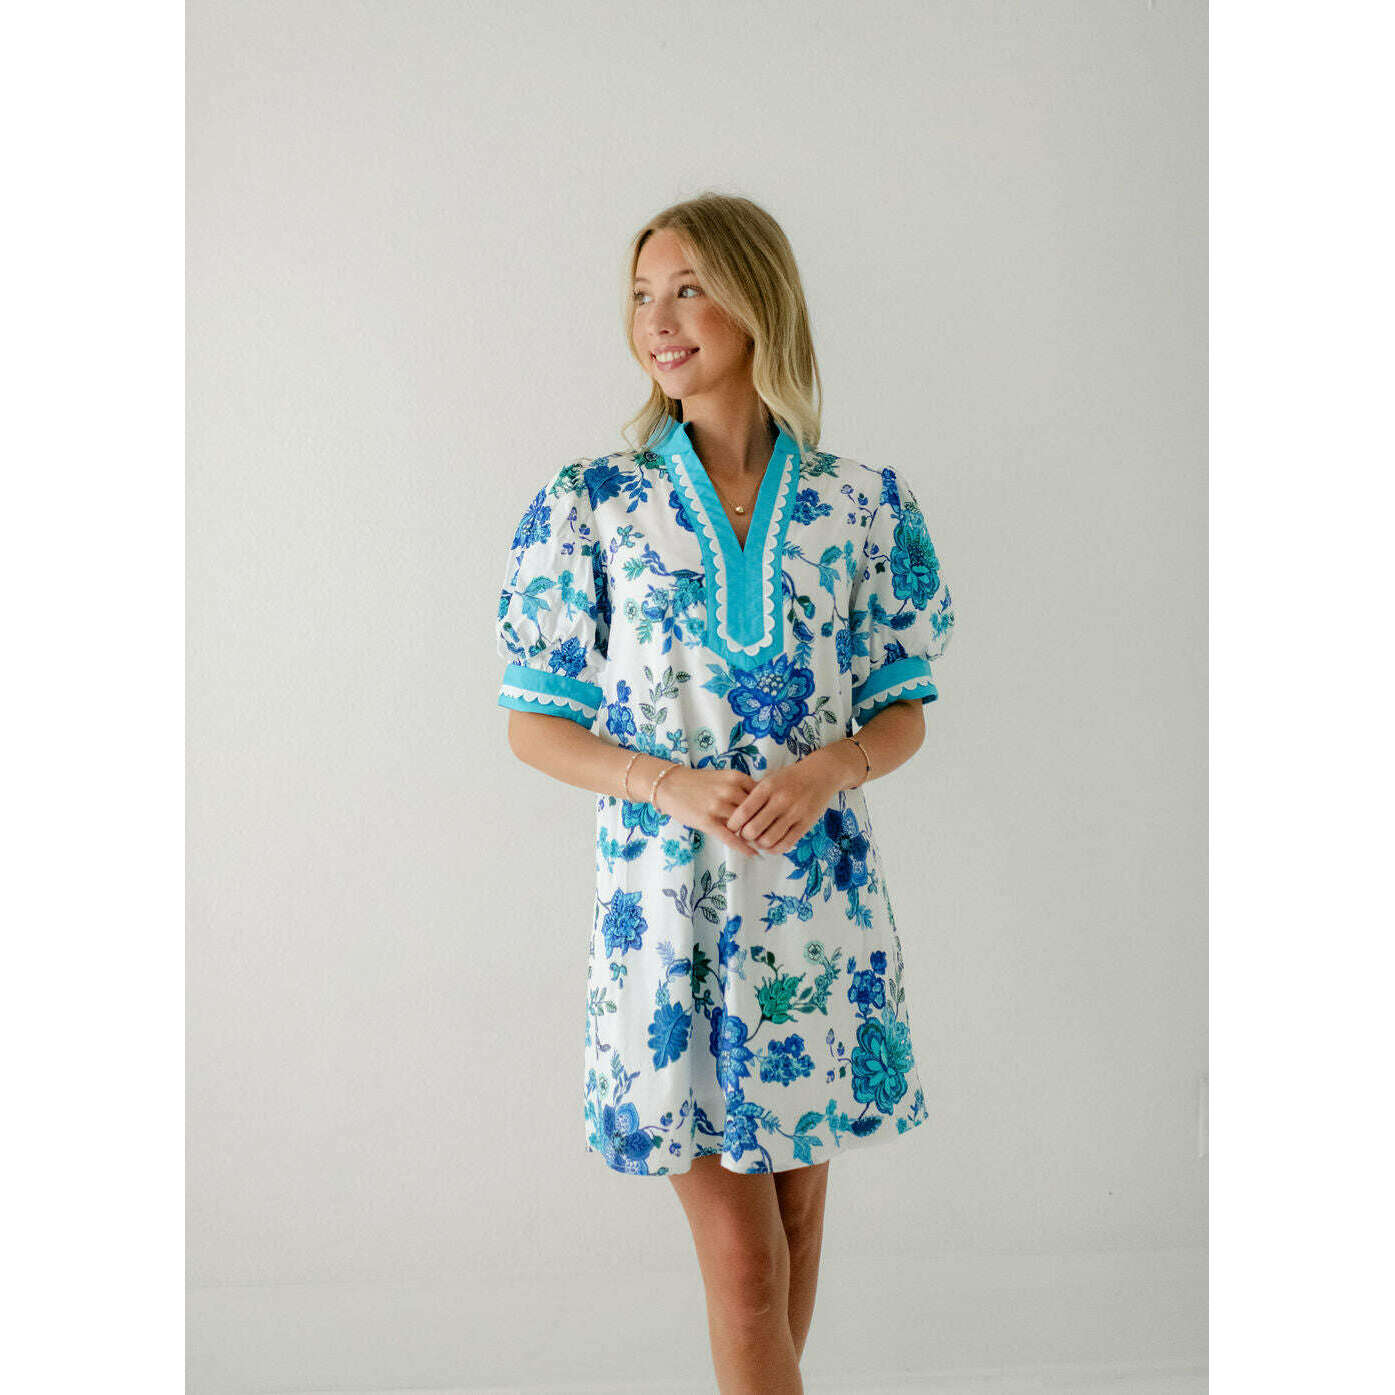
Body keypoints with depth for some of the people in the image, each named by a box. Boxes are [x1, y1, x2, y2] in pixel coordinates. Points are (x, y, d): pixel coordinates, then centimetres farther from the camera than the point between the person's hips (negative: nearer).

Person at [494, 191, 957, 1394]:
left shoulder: (863, 506, 0)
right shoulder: (594, 505, -2)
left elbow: (903, 713, 6)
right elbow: (535, 723, 0)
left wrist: (826, 771, -16)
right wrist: (674, 785, -16)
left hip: (819, 893, 2)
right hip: (667, 895, -2)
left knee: (799, 1205, 16)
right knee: (742, 1257, 1)